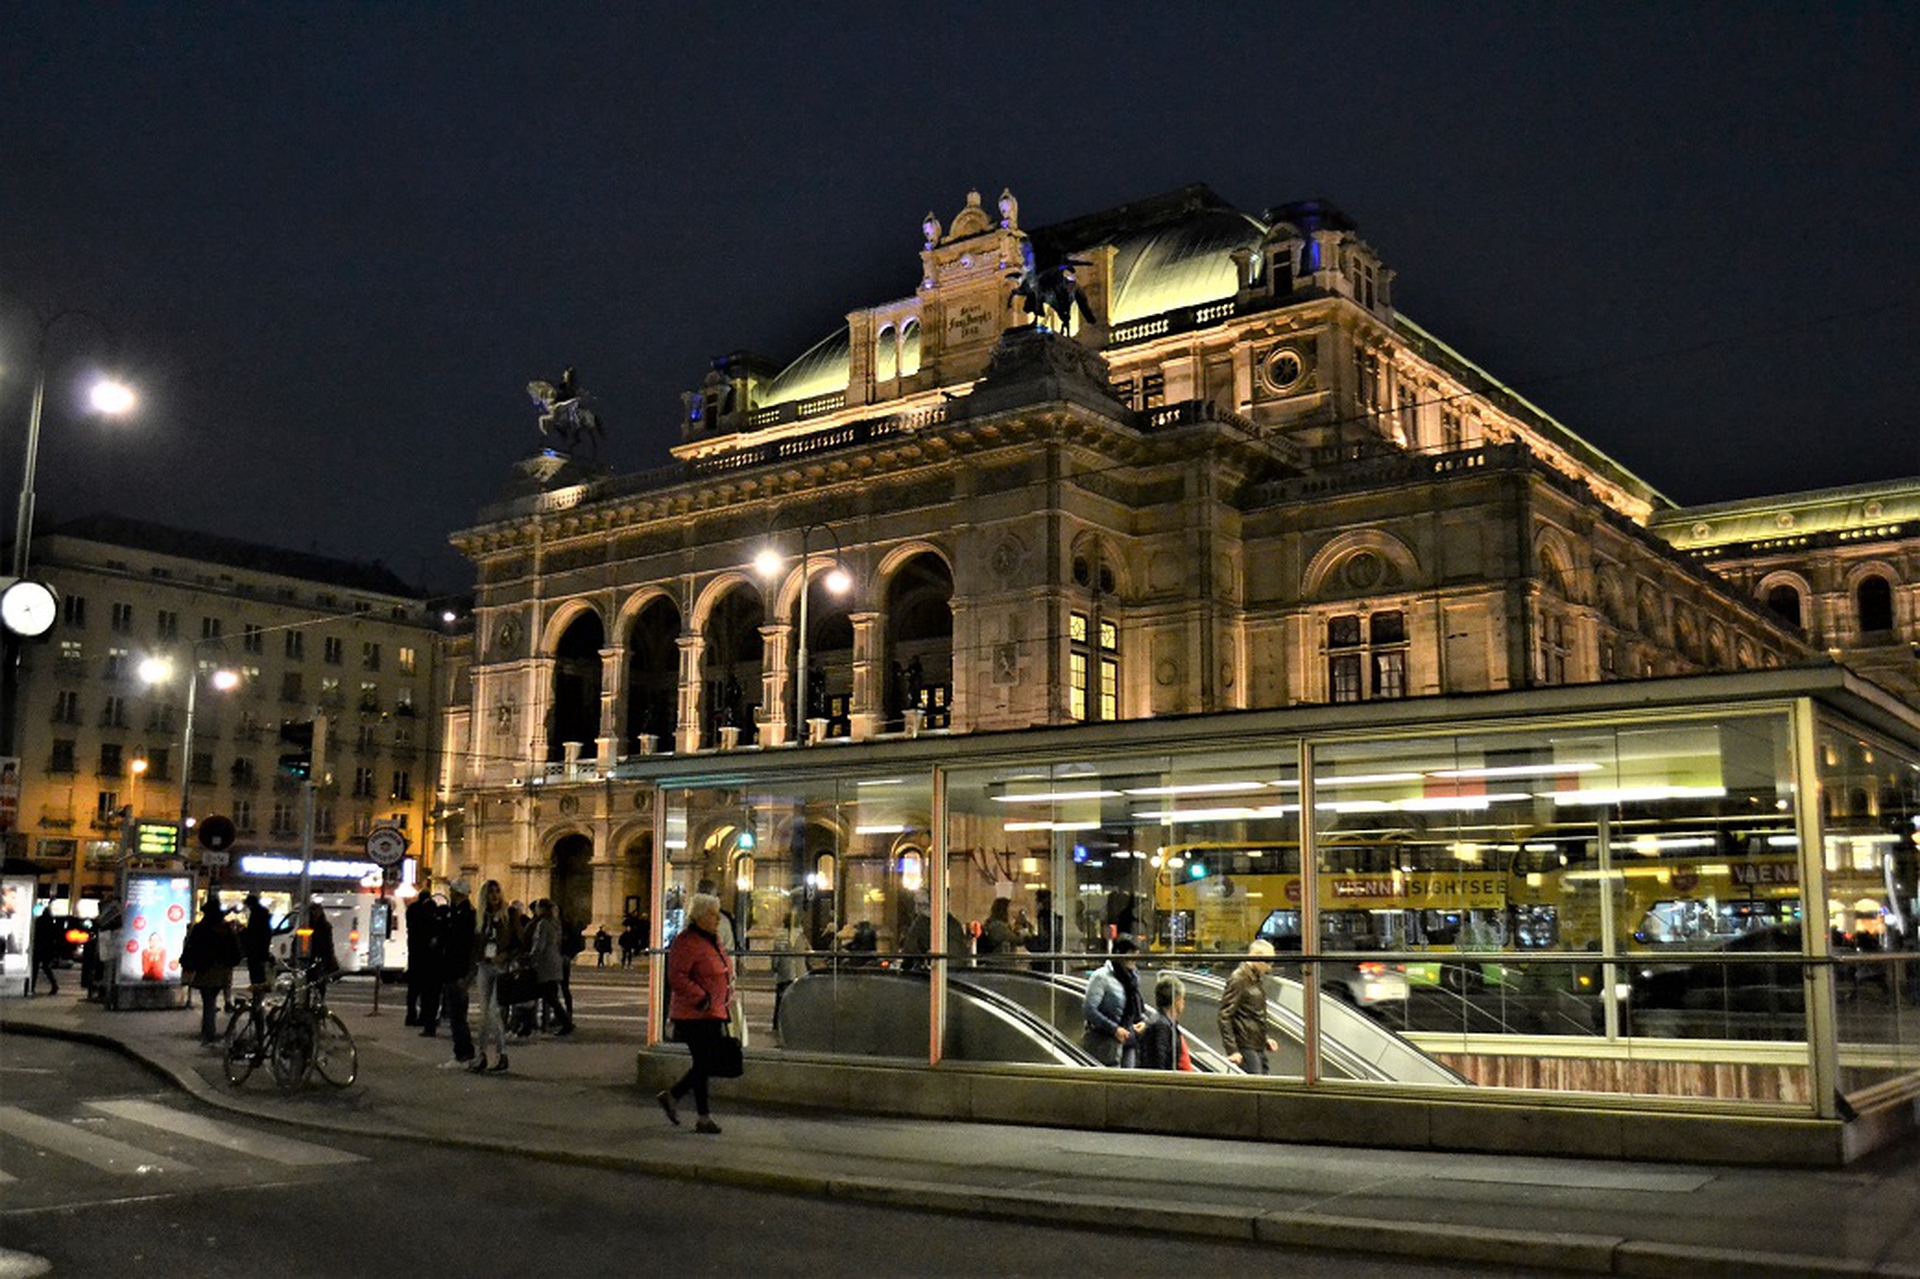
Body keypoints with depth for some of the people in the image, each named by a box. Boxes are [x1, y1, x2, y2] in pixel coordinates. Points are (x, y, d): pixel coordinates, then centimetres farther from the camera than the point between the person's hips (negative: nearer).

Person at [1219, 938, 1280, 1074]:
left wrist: (1265, 1039, 17)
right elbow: (1224, 1016, -16)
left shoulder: (1259, 978, 15)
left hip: (1259, 1048, 9)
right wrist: (1232, 1050, -20)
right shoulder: (1238, 980, -13)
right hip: (1245, 1048, -9)